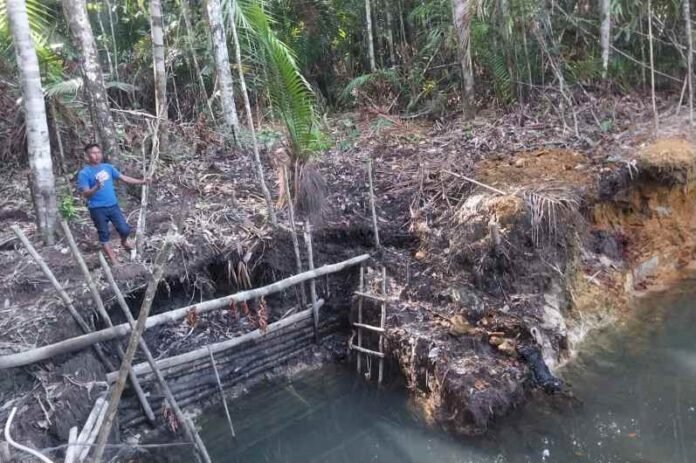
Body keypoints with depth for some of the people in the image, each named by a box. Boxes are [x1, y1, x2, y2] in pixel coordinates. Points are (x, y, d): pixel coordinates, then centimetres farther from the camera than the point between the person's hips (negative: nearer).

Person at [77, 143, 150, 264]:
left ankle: (124, 242, 38)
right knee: (104, 235, 7)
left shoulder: (108, 167, 5)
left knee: (125, 229, 2)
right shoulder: (84, 173, -11)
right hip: (97, 209, -4)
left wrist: (141, 181, 5)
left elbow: (123, 178, 11)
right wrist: (96, 187, -35)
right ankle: (113, 260, 19)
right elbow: (85, 194, -17)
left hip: (113, 206, 4)